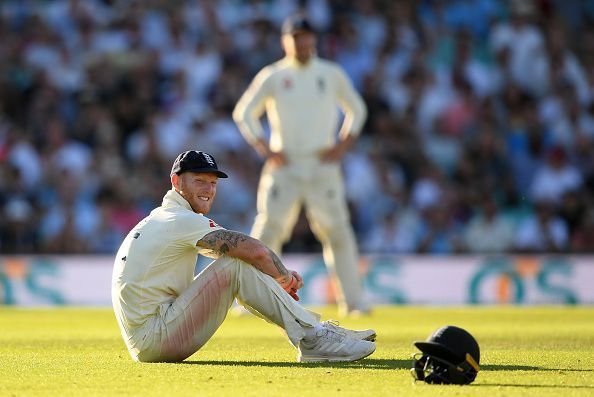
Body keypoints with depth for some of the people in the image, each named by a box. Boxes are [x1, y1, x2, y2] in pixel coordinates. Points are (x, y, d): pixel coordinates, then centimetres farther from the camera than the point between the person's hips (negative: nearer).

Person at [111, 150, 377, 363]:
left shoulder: (162, 218, 20)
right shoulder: (182, 220, -12)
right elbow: (255, 251, -20)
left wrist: (281, 278, 4)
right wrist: (285, 277, -1)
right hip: (154, 341, -10)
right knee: (237, 266, -14)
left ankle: (319, 330, 8)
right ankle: (313, 338, -15)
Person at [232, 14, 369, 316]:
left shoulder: (332, 75, 8)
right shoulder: (272, 76, 3)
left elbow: (357, 110, 17)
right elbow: (244, 112, 8)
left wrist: (342, 145, 3)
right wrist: (265, 149, -3)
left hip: (323, 166, 1)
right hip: (284, 166, -1)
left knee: (337, 231, -3)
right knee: (268, 229, -6)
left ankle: (353, 301, 2)